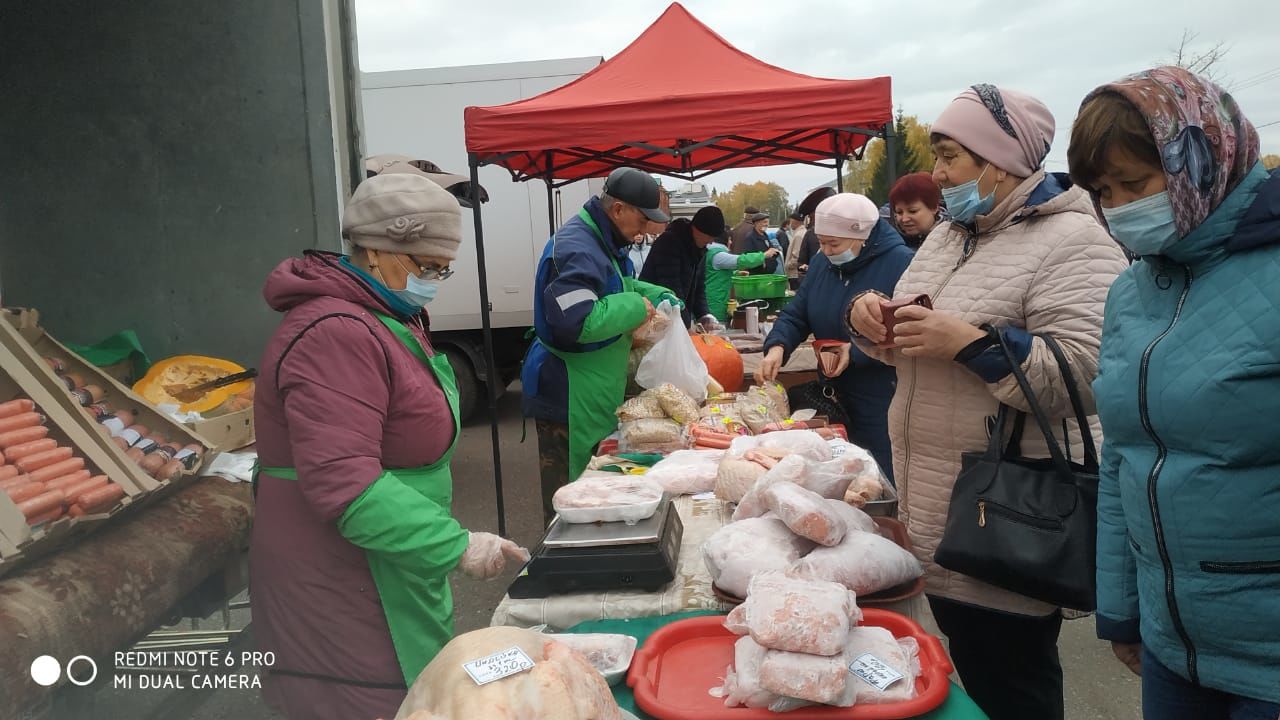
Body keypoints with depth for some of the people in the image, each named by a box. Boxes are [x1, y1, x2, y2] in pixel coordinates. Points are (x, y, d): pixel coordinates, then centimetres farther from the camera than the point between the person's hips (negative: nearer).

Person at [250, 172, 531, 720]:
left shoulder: (392, 318, 12)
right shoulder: (335, 334, -22)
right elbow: (345, 484, -29)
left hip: (387, 577, 10)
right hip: (342, 598, -10)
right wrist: (456, 546, -25)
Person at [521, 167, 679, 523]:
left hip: (592, 389, 10)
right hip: (569, 398, -10)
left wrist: (657, 294, 11)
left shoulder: (604, 241, 11)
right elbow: (577, 322, -33)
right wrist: (635, 307, -20)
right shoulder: (577, 249, -23)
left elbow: (620, 284, 29)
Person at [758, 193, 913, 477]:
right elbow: (796, 315, 8)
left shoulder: (901, 263, -16)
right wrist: (777, 346, -11)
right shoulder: (823, 263, 7)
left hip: (884, 403, -6)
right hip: (837, 398, 6)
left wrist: (857, 352, -22)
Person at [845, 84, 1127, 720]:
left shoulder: (1073, 243, -14)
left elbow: (1088, 374, -25)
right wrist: (872, 321, -1)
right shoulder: (949, 237, 13)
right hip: (935, 510, 8)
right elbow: (912, 352, 20)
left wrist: (971, 343, -28)